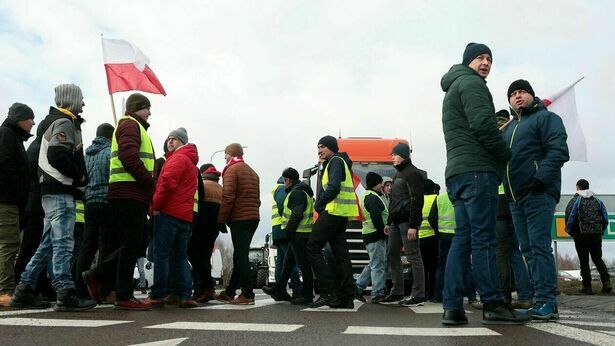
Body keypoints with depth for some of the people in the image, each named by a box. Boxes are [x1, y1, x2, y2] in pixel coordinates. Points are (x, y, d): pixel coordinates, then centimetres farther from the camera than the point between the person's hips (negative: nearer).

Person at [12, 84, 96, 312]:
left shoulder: (54, 122, 23)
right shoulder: (65, 122, -8)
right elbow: (57, 155, -23)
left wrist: (77, 177, 12)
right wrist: (78, 176, -12)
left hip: (51, 192, 10)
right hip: (61, 192, -10)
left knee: (48, 244, 13)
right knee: (63, 243, -10)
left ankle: (24, 291, 16)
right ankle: (65, 294, -9)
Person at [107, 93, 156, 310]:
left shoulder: (132, 126, 28)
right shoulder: (131, 125, -4)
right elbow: (129, 157, -20)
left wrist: (148, 185, 12)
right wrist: (150, 182, -13)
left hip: (133, 195, 10)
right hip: (129, 193, -10)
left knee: (136, 243, 13)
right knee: (132, 244, -7)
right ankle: (124, 297, -3)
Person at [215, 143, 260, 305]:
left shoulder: (232, 170, -5)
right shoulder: (252, 172, 22)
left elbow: (227, 197, -15)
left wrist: (221, 219, -11)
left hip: (239, 218, -8)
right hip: (254, 218, 8)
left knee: (241, 256, -7)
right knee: (240, 255, 12)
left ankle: (248, 294, -8)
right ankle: (229, 292, 19)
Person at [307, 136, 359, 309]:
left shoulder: (336, 161, -5)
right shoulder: (335, 163, 26)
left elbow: (334, 186, -18)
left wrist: (319, 204, -10)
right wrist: (321, 205, 8)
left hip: (333, 211, -10)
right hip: (342, 215, 10)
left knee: (313, 248, -9)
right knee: (340, 254, 8)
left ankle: (328, 292, -12)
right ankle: (347, 297, 9)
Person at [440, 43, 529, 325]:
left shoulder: (452, 91, 31)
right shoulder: (471, 83, 0)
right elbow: (482, 123, -14)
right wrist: (506, 154, -3)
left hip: (457, 172, 9)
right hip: (476, 169, -9)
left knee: (462, 239, 4)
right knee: (484, 239, -8)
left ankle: (452, 307, 1)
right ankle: (493, 304, -3)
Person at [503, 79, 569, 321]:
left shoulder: (546, 118, 2)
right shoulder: (509, 128, 25)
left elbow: (559, 151, -12)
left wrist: (541, 178, -22)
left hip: (538, 194, -8)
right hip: (516, 197, 8)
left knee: (539, 246, -12)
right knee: (527, 249, 6)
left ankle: (546, 302, -10)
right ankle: (545, 301, 11)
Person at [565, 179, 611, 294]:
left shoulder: (575, 201, -3)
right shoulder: (598, 201, 11)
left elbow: (569, 219, -10)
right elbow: (606, 219, 6)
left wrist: (571, 233, 5)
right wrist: (600, 231, 17)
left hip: (582, 236, -4)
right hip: (597, 235, 4)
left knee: (584, 261, 2)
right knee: (598, 259, 14)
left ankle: (587, 287, 1)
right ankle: (606, 281, -4)